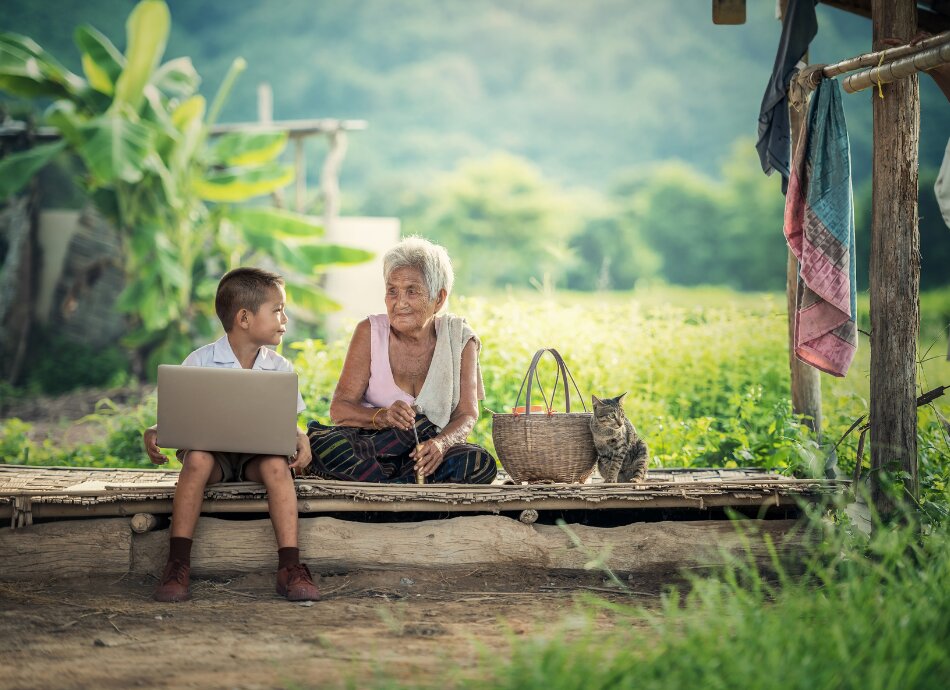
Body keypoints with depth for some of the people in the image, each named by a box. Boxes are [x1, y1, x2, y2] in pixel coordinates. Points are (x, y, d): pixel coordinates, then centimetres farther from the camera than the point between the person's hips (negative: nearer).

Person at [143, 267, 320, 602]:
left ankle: (290, 566, -33)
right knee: (197, 459, -36)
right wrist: (154, 433, -24)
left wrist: (300, 438, -17)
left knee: (276, 464, -33)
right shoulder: (200, 362, -4)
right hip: (212, 450, -1)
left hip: (258, 453, 2)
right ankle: (177, 565, -32)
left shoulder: (280, 368, 4)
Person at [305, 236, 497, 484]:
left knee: (481, 463, -30)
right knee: (320, 444, -33)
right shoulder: (370, 331, -1)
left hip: (428, 454, 1)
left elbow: (467, 415, -5)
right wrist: (383, 417, -28)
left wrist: (440, 444, -28)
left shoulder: (460, 339, 2)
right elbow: (339, 408, -7)